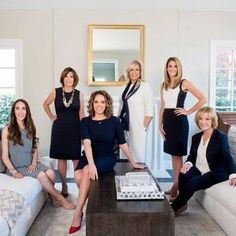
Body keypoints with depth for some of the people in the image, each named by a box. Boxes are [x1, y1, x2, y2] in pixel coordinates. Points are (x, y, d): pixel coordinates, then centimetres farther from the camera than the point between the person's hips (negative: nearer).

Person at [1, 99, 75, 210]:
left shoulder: (30, 128, 11)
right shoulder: (7, 130, -5)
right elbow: (5, 156, -7)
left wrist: (34, 163, -6)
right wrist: (13, 171, -19)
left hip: (30, 164, 4)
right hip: (17, 167, -4)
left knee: (50, 172, -24)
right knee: (42, 175, -26)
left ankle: (53, 197, -2)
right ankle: (61, 199, -12)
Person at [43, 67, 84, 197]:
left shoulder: (79, 94, 1)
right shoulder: (56, 92, 0)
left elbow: (81, 114, 1)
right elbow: (45, 104, 17)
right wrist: (51, 117, 7)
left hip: (75, 129, 0)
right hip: (59, 129, 1)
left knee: (76, 158, 0)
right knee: (61, 158, 7)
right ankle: (64, 186, 19)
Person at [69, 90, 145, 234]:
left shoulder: (114, 121, -3)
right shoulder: (86, 121, -2)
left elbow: (123, 143, 4)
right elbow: (87, 143, -17)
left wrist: (132, 162, 10)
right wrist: (91, 164, -32)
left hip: (107, 158, -2)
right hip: (90, 157, 2)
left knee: (86, 172, -30)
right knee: (78, 175, -29)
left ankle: (78, 213, -17)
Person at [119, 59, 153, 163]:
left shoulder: (145, 87, -7)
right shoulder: (127, 87, 9)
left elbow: (149, 112, -9)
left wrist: (143, 127, -10)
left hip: (137, 128, -5)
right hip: (126, 126, 6)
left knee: (138, 156, 1)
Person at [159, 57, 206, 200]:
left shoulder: (184, 83, -5)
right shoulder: (164, 85, 11)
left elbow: (203, 99, -8)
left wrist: (188, 112, -8)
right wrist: (160, 124, 7)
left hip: (179, 121, -6)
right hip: (167, 121, 6)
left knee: (178, 154, -1)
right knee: (173, 153, 12)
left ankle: (177, 186, 8)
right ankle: (175, 184, 22)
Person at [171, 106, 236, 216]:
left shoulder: (221, 137, -8)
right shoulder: (196, 137, 10)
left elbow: (227, 158, -17)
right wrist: (188, 164, -13)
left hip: (214, 174, -5)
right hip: (198, 170, 5)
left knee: (192, 183, -28)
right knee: (183, 175, -27)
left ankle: (174, 207, -11)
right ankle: (182, 204, -10)